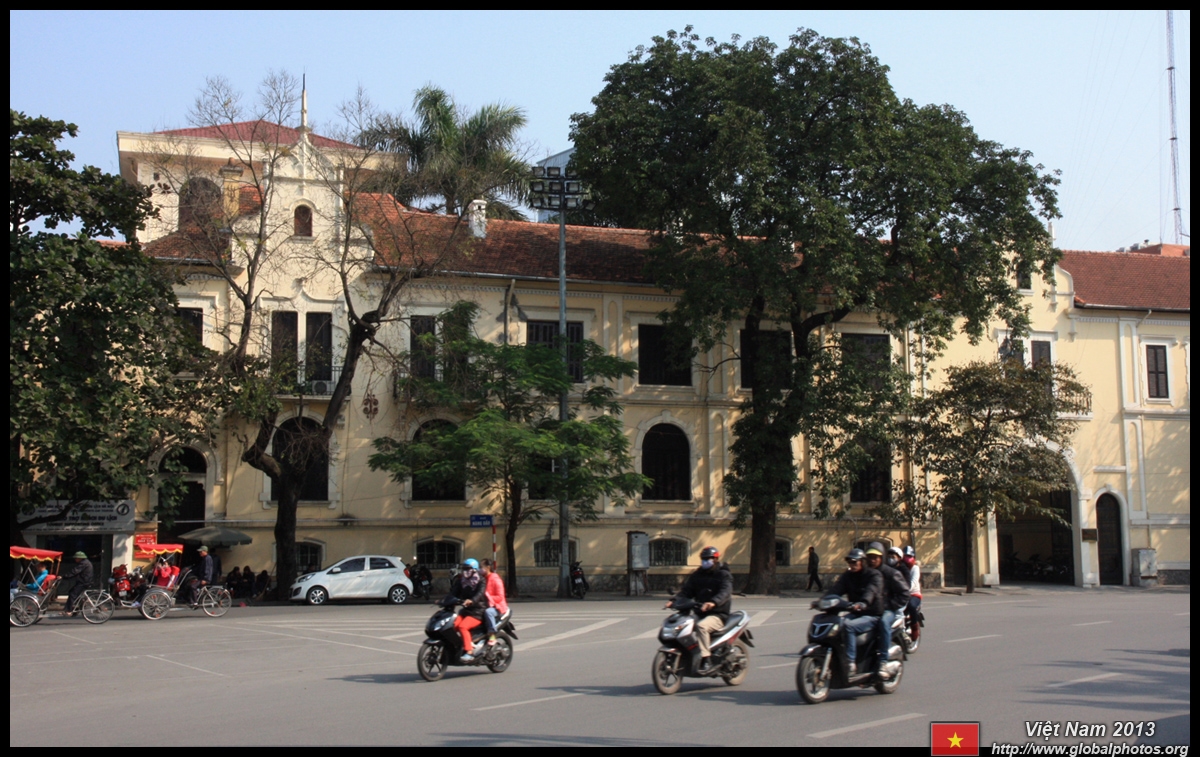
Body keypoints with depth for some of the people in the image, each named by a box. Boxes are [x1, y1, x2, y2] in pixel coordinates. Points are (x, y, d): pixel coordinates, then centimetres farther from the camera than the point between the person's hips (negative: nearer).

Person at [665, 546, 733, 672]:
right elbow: (686, 591, 7)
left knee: (701, 626, -36)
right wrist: (674, 600, -13)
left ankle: (706, 659, -34)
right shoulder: (697, 576, 17)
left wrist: (713, 602, -42)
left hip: (718, 615, -6)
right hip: (700, 614, 7)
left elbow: (725, 592, -21)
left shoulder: (724, 575, -2)